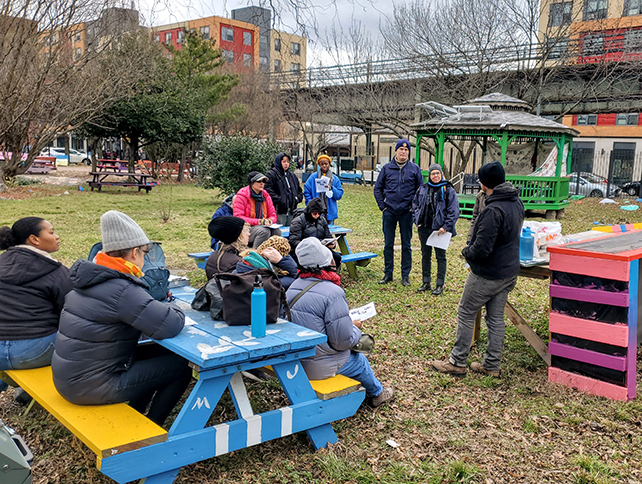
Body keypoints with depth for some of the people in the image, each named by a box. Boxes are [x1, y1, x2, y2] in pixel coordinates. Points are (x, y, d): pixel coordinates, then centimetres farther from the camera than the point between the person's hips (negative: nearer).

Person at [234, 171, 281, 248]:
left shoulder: (266, 196, 12)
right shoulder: (242, 196, -6)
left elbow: (273, 215, 16)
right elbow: (238, 217, -14)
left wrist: (269, 221, -11)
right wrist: (258, 221, -21)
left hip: (263, 226, 5)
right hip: (246, 228, -5)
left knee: (276, 231, -26)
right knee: (264, 231, -34)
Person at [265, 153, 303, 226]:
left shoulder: (292, 175, 20)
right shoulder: (271, 175, -3)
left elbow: (299, 190, 27)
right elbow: (268, 190, -14)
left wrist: (298, 198, 8)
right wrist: (278, 200, -19)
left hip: (291, 211, 7)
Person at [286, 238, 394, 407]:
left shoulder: (293, 287, 1)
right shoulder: (333, 293, -25)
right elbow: (343, 341, -22)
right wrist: (355, 328, 0)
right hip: (319, 366, -7)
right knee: (360, 361, 21)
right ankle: (377, 393, 48)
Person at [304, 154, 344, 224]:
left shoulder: (335, 179, 8)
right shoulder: (313, 177, 4)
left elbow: (339, 195, 4)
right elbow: (306, 191, 3)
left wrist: (331, 188, -13)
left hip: (330, 212, 2)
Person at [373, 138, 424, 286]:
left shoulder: (414, 169, 3)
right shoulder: (387, 168, 5)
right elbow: (378, 188, 11)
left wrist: (414, 207, -1)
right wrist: (382, 205, 2)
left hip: (406, 212, -1)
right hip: (389, 212, 1)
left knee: (406, 245, 5)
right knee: (388, 244, 6)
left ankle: (405, 276, 13)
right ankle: (388, 274, 17)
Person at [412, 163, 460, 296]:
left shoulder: (448, 190, -5)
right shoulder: (423, 189, 8)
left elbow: (454, 211, -8)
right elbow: (415, 204, 17)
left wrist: (446, 227, -14)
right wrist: (417, 220, 5)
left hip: (440, 229, -4)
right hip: (424, 228, 5)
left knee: (440, 256, 4)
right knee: (425, 255, 12)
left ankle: (440, 285, 12)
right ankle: (426, 282, 23)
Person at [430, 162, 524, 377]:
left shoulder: (493, 210, -26)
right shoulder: (517, 203, 3)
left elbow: (481, 249, -28)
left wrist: (466, 252, -7)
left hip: (487, 275, -8)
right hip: (509, 272, 8)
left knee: (466, 314, 6)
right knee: (496, 318, 15)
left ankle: (457, 363, 14)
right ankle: (492, 365, 24)